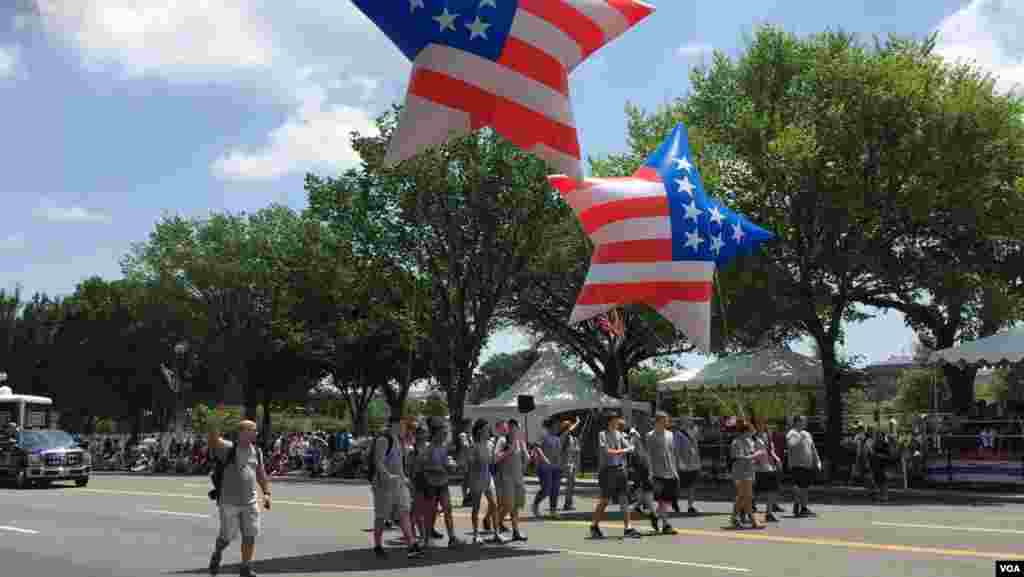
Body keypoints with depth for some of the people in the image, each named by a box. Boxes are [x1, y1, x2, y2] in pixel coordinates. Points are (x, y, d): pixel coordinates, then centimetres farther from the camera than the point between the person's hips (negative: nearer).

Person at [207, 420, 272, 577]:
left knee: (250, 536, 2)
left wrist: (266, 493, 7)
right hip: (229, 502, -5)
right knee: (227, 537, 5)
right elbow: (214, 440, -30)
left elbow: (261, 474, 15)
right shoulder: (228, 448, -10)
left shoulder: (257, 451, 7)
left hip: (250, 502, 5)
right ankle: (217, 554, 37)